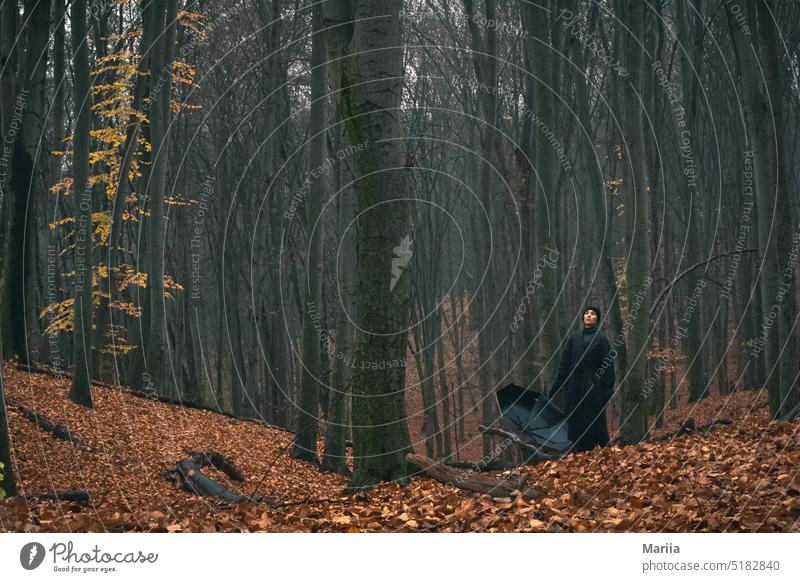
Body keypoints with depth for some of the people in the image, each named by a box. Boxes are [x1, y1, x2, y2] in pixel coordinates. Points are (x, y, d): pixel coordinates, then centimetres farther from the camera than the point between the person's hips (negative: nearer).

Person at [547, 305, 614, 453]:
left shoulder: (601, 338, 2)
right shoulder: (574, 338, 11)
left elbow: (608, 364, -3)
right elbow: (564, 363, 11)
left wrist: (608, 389, -11)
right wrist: (554, 387, 8)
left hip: (593, 387, -3)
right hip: (574, 386, 3)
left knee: (594, 423, -4)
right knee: (575, 423, 2)